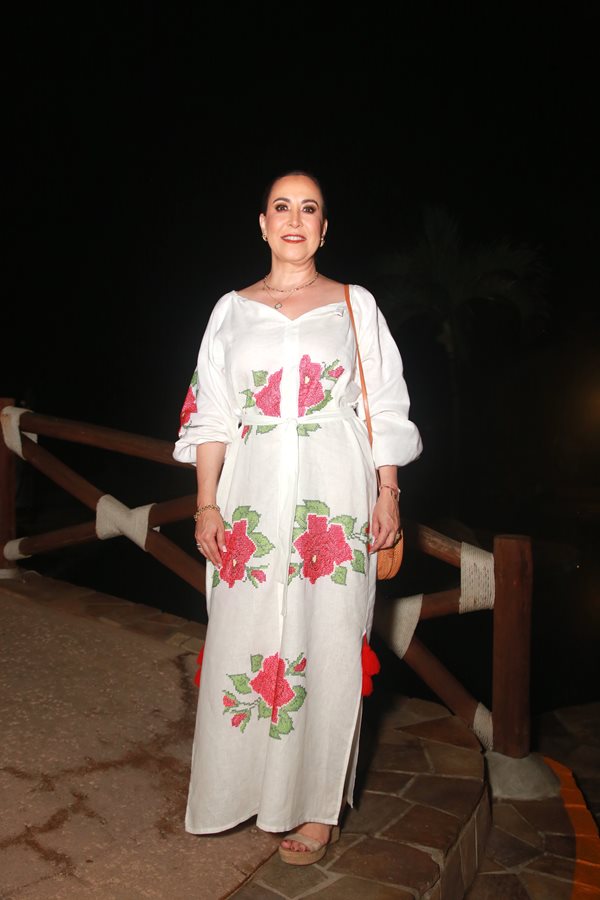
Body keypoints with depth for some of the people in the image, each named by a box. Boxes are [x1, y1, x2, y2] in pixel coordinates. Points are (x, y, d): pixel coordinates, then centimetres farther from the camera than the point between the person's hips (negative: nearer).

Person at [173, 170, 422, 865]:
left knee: (328, 642, 0)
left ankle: (320, 806, 15)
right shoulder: (233, 309, 12)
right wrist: (207, 504, 2)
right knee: (242, 637, 3)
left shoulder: (355, 305, 8)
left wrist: (388, 493, -2)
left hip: (336, 493, -1)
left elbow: (385, 408, 6)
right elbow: (211, 412, 9)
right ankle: (242, 787, 24)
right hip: (253, 494, 2)